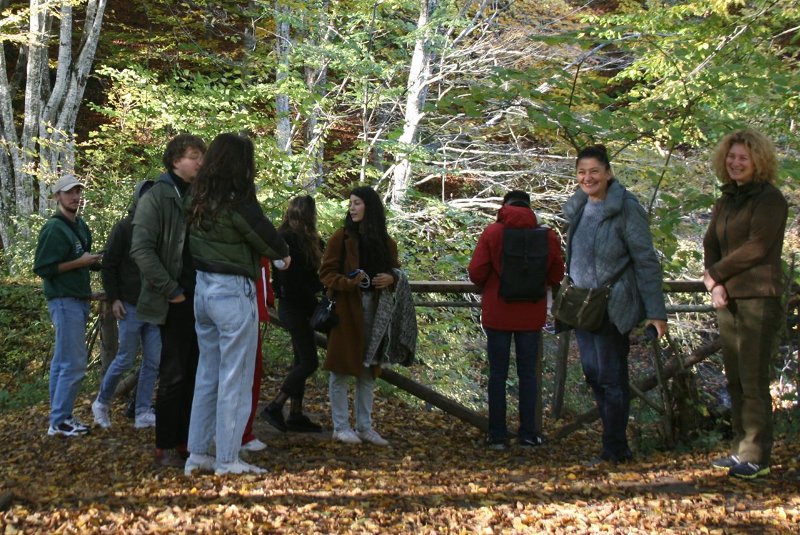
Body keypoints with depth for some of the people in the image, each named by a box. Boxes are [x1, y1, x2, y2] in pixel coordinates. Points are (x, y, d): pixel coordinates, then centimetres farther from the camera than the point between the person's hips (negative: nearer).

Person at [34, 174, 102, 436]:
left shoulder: (80, 225, 14)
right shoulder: (54, 228, -12)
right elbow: (42, 268, -16)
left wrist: (93, 259, 6)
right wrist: (80, 262, -16)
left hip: (78, 300, 9)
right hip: (64, 301, -9)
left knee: (62, 362, 12)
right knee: (74, 364, -10)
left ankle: (59, 418, 16)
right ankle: (60, 420, -3)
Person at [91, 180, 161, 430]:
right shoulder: (124, 227, -6)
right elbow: (109, 264, -4)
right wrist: (113, 299, -9)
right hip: (130, 306, -4)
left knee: (153, 361, 2)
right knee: (126, 359, 1)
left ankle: (143, 413, 9)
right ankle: (101, 402, 21)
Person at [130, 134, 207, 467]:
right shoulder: (157, 197, -6)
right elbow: (141, 249, -14)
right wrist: (170, 290, -16)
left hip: (202, 300, 6)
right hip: (176, 303, -6)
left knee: (195, 375, 9)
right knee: (174, 375, -3)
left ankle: (185, 441, 17)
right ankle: (165, 447, 5)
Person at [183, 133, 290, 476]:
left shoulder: (199, 201, 6)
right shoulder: (238, 203, -16)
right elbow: (267, 238, -8)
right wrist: (284, 253, 15)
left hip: (202, 289, 8)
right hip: (233, 292, -7)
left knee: (207, 374, 14)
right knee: (235, 378, 0)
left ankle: (198, 454, 17)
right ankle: (227, 460, 4)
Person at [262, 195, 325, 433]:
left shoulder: (306, 239, 12)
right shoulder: (290, 239, -17)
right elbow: (293, 279, -21)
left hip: (298, 308, 10)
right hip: (295, 308, -10)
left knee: (301, 361, 12)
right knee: (309, 362, -7)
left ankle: (296, 415, 17)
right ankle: (274, 407, -2)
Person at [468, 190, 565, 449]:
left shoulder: (492, 233, -8)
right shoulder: (547, 235, -2)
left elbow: (476, 272, -13)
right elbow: (556, 275, 3)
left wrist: (488, 288, 8)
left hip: (498, 314, -1)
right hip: (531, 315, 2)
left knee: (497, 373, 6)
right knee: (528, 372, 11)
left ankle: (497, 435, 7)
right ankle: (528, 433, 12)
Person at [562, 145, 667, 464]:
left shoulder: (626, 209, -12)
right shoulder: (578, 207, 9)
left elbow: (646, 262, -12)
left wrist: (656, 312, -14)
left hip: (613, 306, -7)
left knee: (611, 377, -2)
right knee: (592, 373, 11)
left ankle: (614, 450, 9)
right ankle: (616, 444, 23)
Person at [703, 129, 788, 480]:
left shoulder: (769, 199, -6)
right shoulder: (725, 202, 17)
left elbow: (756, 247, -14)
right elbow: (711, 245, 13)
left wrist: (714, 273, -6)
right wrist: (714, 284, -4)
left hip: (759, 297, -8)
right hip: (728, 300, 8)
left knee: (753, 379, -7)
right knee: (735, 379, 10)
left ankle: (756, 457, -3)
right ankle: (741, 449, 17)